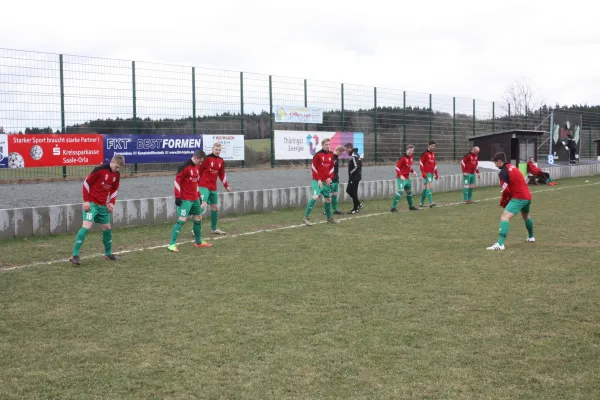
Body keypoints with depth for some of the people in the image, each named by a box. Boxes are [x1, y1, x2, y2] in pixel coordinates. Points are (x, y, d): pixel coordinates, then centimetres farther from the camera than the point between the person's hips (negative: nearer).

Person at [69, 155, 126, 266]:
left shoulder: (117, 175, 5)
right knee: (86, 226, -17)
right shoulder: (100, 169, -15)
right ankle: (74, 256, -16)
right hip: (92, 204, -7)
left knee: (107, 228, 12)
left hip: (103, 206, 7)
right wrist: (86, 201, -14)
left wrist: (112, 202, 3)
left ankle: (108, 254, 29)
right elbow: (86, 183, -11)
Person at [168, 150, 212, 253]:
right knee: (182, 220, -15)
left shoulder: (196, 168, 12)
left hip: (195, 199, 9)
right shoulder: (184, 167, -14)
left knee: (198, 219, 14)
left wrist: (199, 196, 23)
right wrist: (177, 197, -18)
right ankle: (172, 244, -13)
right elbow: (177, 181, -16)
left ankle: (198, 242, 30)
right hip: (185, 199, -9)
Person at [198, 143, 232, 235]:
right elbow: (198, 170, -8)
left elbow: (222, 174, 17)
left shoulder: (221, 161, 8)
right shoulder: (207, 159, -10)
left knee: (215, 208, 11)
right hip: (204, 186, -7)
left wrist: (226, 186, 10)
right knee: (203, 205, -19)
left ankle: (214, 229, 25)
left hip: (213, 188, 7)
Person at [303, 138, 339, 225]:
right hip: (317, 181, -6)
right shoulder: (318, 154, -9)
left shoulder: (331, 155, 8)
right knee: (315, 197, -22)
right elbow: (314, 168, -8)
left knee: (328, 199, 12)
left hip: (326, 181, 6)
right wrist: (318, 180, -12)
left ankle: (329, 218, 28)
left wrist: (330, 178, 1)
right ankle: (306, 217, -17)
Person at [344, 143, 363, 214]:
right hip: (355, 177, 10)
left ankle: (356, 209, 5)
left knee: (353, 192, -3)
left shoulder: (354, 156, -18)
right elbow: (359, 165, 18)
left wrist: (350, 173, -14)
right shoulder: (355, 154, 14)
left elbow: (356, 167, -25)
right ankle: (358, 204, 19)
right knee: (349, 190, 15)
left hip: (354, 177, -10)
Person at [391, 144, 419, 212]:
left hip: (407, 178, 8)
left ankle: (411, 206, 34)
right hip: (401, 178, -8)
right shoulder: (403, 158, -16)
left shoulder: (411, 157, 9)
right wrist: (400, 175, -27)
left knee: (409, 192, 18)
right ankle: (393, 207, -17)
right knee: (400, 191, -19)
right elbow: (397, 167, -16)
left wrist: (413, 171, 3)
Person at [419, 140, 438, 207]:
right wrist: (423, 172, -16)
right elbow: (421, 163, -10)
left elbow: (434, 164, 23)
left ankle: (422, 203, 18)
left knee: (425, 188, 12)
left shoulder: (433, 154, 17)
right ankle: (431, 202, -24)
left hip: (431, 173, 8)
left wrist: (436, 174, 20)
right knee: (430, 186, -17)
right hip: (426, 173, -8)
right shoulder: (425, 153, -6)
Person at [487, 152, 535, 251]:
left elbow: (506, 191, -14)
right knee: (526, 216, 34)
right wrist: (507, 200, 17)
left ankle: (500, 244, -34)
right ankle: (531, 237, 55)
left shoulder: (503, 172, -12)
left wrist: (502, 202, 4)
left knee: (504, 217, -19)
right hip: (527, 196, 9)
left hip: (518, 198, -9)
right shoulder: (512, 167, 14)